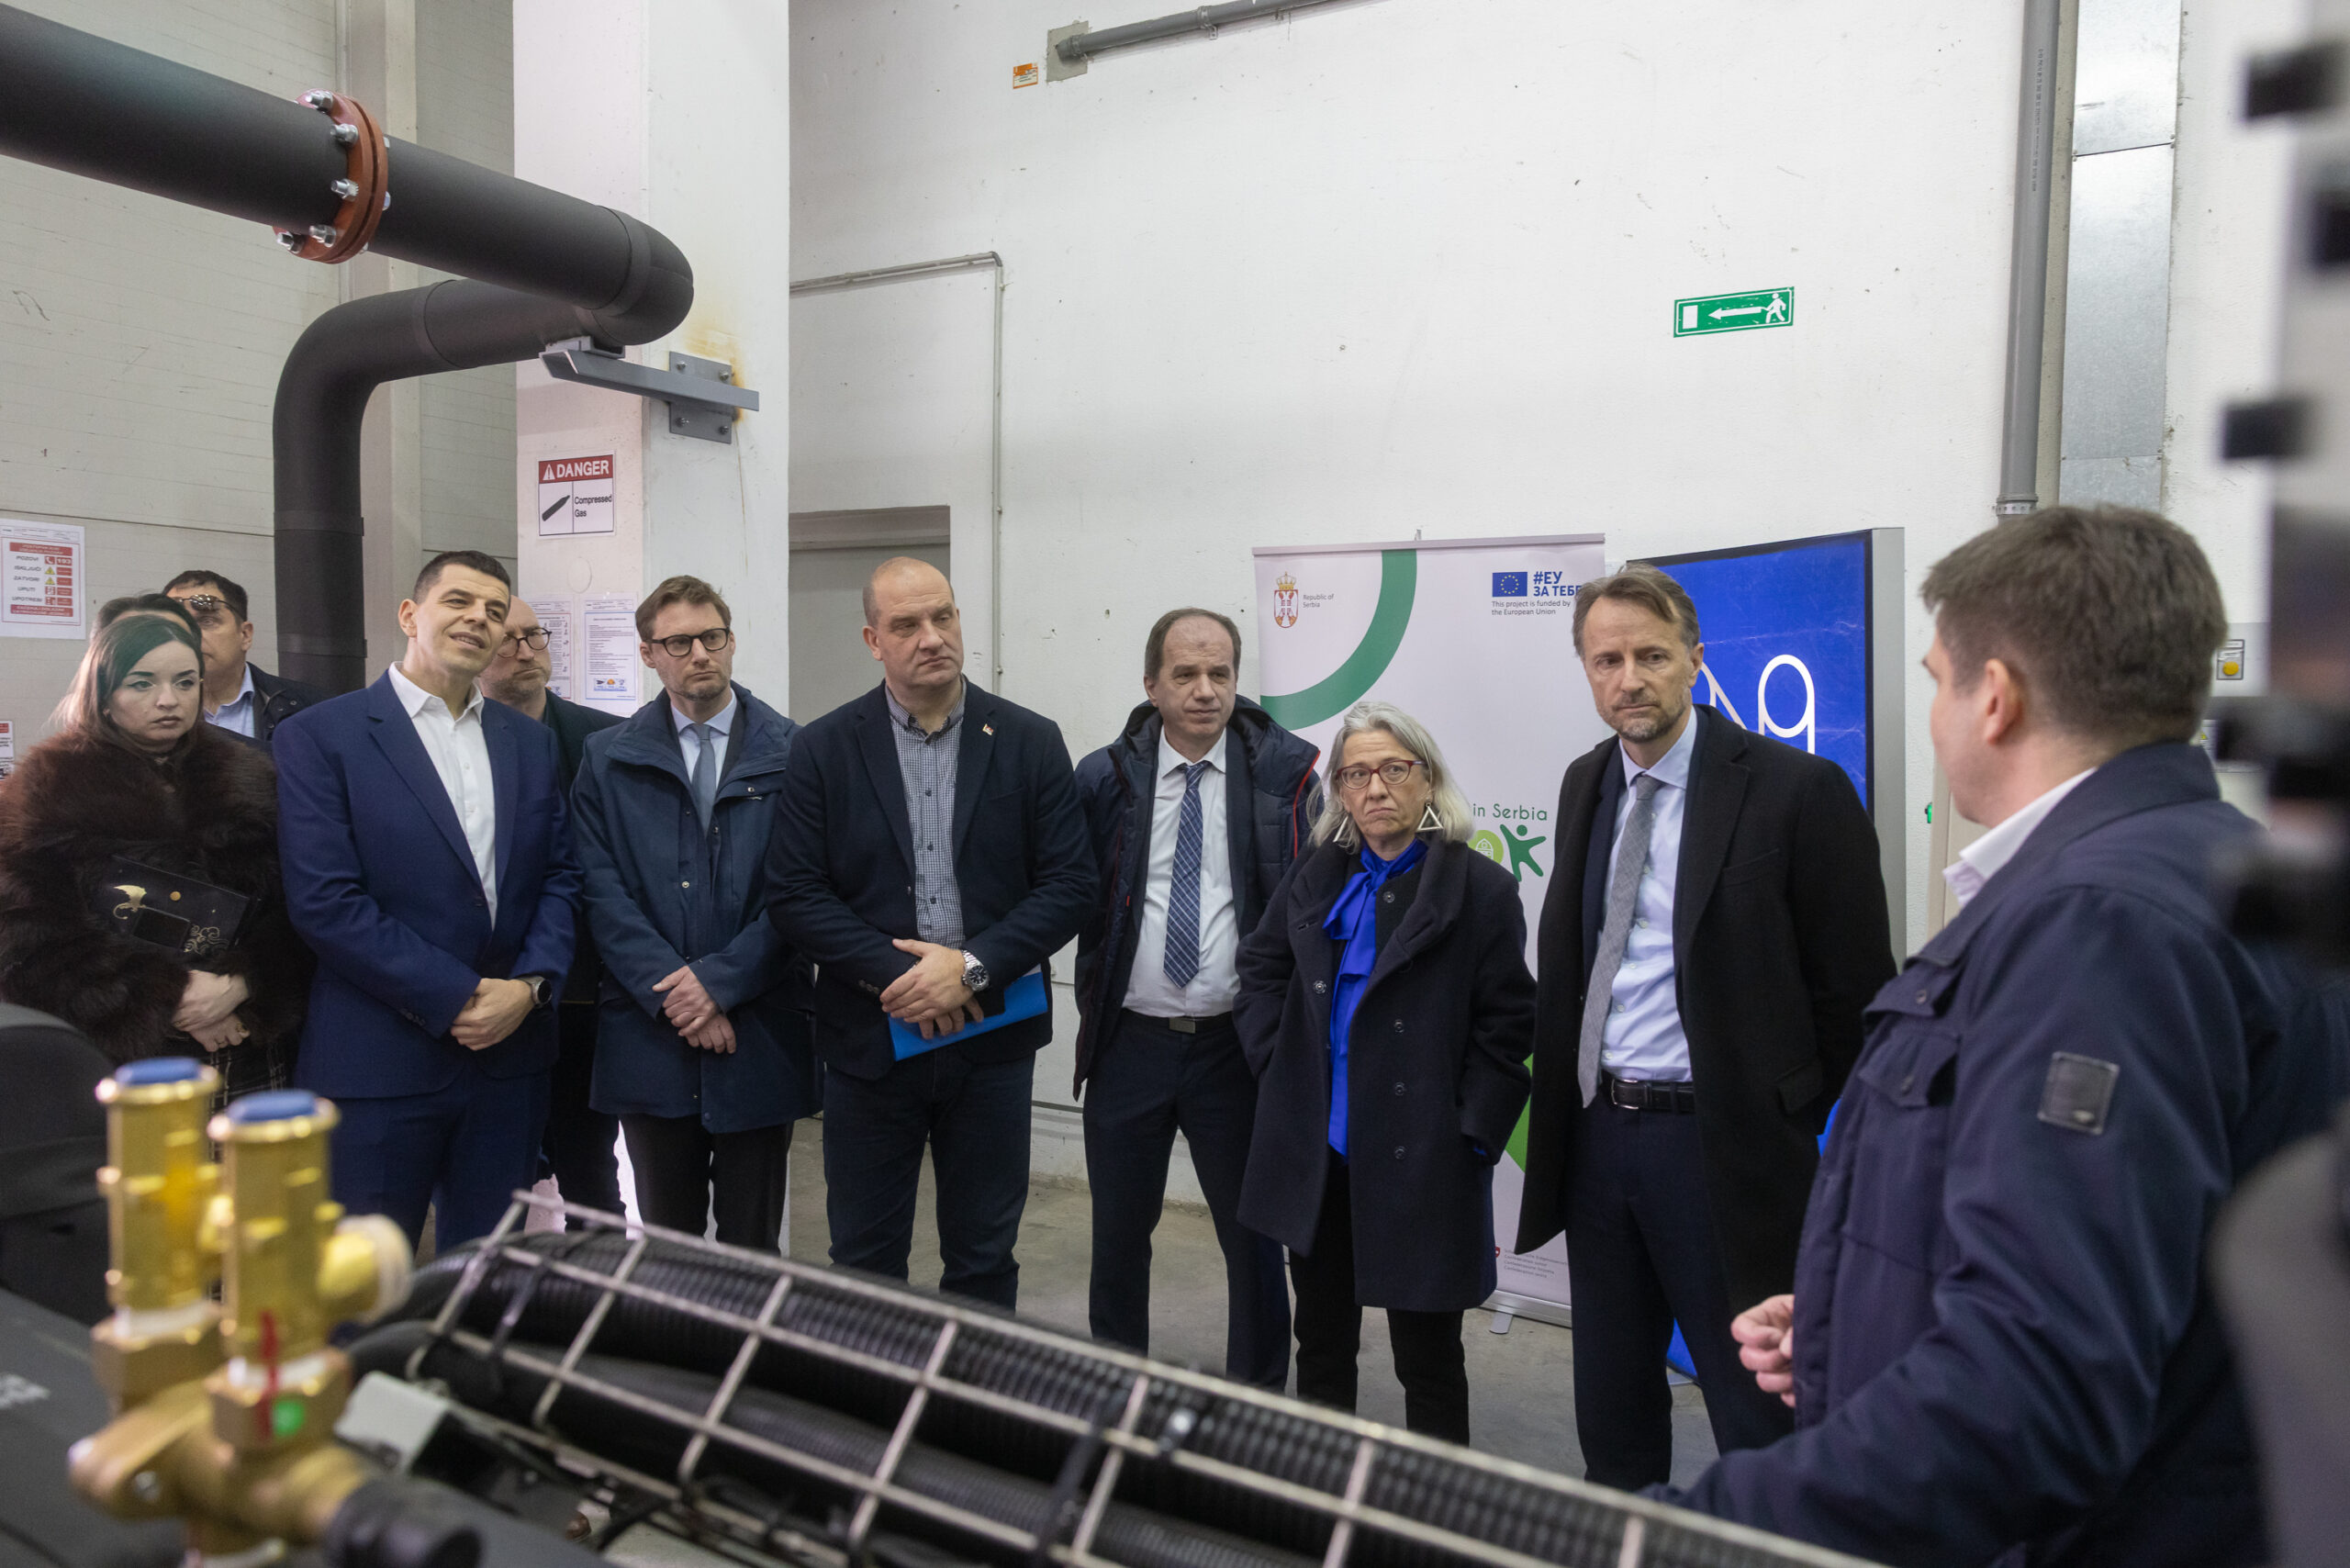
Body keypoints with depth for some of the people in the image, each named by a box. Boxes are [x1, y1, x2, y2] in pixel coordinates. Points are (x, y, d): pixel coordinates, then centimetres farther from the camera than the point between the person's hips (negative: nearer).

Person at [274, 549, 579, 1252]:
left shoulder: (532, 741, 12)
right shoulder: (320, 736, -4)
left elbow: (559, 877, 9)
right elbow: (325, 900, -12)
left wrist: (531, 985, -8)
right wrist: (455, 999, -14)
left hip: (509, 1056, 4)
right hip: (377, 1064, -4)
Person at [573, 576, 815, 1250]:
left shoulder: (791, 753, 1)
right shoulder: (609, 759, 6)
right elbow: (601, 890, -2)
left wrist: (720, 980, -13)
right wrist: (670, 994, -12)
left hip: (761, 1037, -1)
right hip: (650, 1038, 2)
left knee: (753, 1243, 10)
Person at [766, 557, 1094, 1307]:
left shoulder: (1030, 741, -1)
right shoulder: (823, 748, -1)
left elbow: (1070, 883, -5)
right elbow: (793, 893, -5)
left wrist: (973, 967, -16)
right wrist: (894, 974, -16)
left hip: (991, 1040, 0)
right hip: (869, 1040, 0)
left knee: (984, 1259, 14)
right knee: (864, 1259, 13)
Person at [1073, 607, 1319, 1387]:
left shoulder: (1284, 770, -4)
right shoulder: (1104, 778, -1)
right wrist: (1094, 1002, -6)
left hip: (1236, 1044, -1)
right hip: (1130, 1042, 1)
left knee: (1252, 1235, 11)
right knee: (1118, 1234, 15)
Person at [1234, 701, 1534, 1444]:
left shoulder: (1480, 889, -6)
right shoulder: (1317, 879, 8)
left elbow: (1506, 1023, -7)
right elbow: (1260, 971, 15)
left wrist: (1470, 1132, -12)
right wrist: (1279, 1068, 4)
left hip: (1421, 1161, -5)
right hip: (1314, 1155, 5)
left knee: (1428, 1356, 6)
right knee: (1320, 1342, 18)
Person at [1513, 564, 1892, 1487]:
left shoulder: (1795, 790, -12)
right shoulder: (1585, 786, 7)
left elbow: (1855, 990, -9)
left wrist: (1792, 1128, -6)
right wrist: (1566, 1111, 10)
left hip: (1722, 1146, -6)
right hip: (1595, 1132, 6)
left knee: (1760, 1416, 7)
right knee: (1611, 1403, 20)